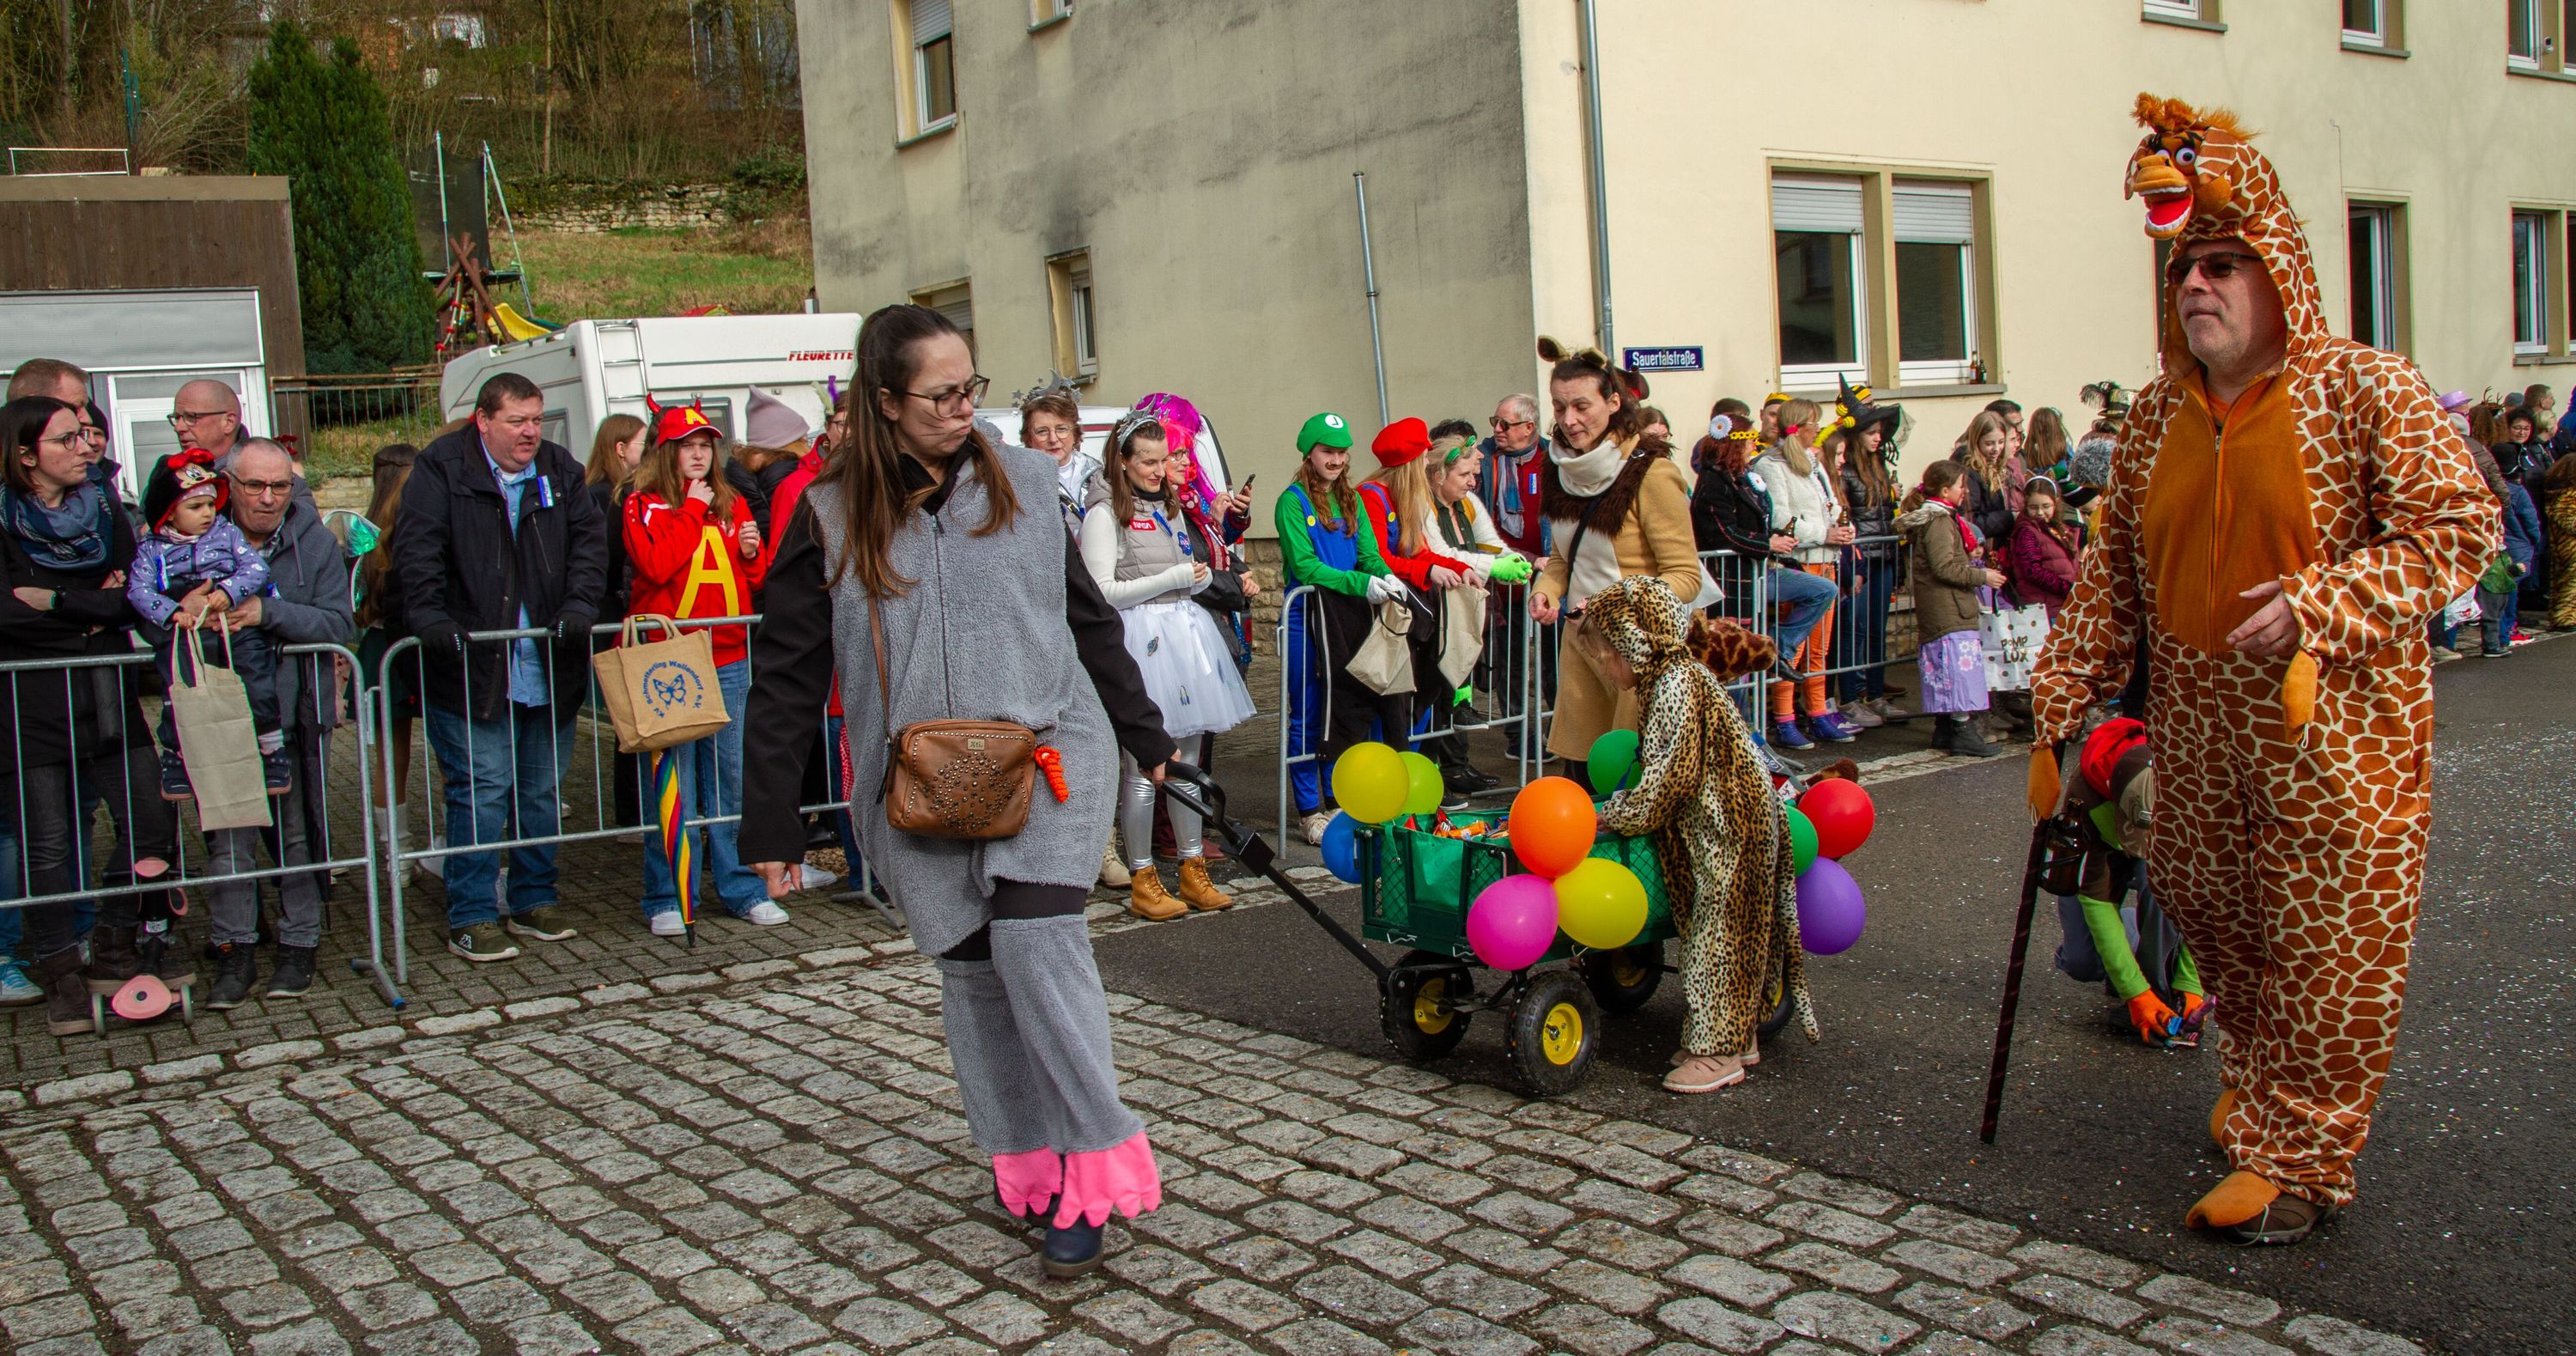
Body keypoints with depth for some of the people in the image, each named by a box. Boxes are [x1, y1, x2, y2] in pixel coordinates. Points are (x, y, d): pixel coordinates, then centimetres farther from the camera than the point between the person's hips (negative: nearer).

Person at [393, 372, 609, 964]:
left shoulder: (559, 471, 10)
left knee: (543, 789, 12)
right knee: (481, 789, -4)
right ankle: (471, 919, 5)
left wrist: (578, 606, -9)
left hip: (548, 668, 5)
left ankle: (534, 901, 26)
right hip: (472, 666, -5)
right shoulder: (442, 469, -3)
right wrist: (430, 617, -21)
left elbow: (590, 539, 5)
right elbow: (417, 551, -9)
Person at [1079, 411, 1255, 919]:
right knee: (1141, 769, -3)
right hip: (1138, 639, -7)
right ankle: (1142, 882, 5)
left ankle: (1193, 871, 19)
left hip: (1184, 633, 8)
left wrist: (1203, 577, 3)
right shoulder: (1104, 513, -6)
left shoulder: (1169, 508, 18)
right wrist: (1174, 578, -12)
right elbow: (1101, 592, -13)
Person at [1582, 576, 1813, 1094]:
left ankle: (1718, 1051, 4)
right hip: (1709, 827, 10)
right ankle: (1736, 1037, 25)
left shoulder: (1677, 686, -21)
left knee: (1719, 931, -3)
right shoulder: (1668, 680, 11)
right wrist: (1620, 808, 11)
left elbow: (1671, 775, -22)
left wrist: (1617, 816, -12)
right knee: (1715, 929, 15)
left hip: (1730, 827, -10)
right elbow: (1659, 766, 20)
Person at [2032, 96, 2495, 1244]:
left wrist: (2317, 605, -21)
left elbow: (2457, 527, -11)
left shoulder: (2364, 391, -8)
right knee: (2207, 906, 16)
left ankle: (2301, 1157, 13)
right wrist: (2061, 704, 6)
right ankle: (2257, 1076, 41)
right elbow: (2113, 574, 10)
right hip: (2197, 725, 5)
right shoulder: (2158, 416, 8)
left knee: (2327, 937, 0)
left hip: (2332, 727, -5)